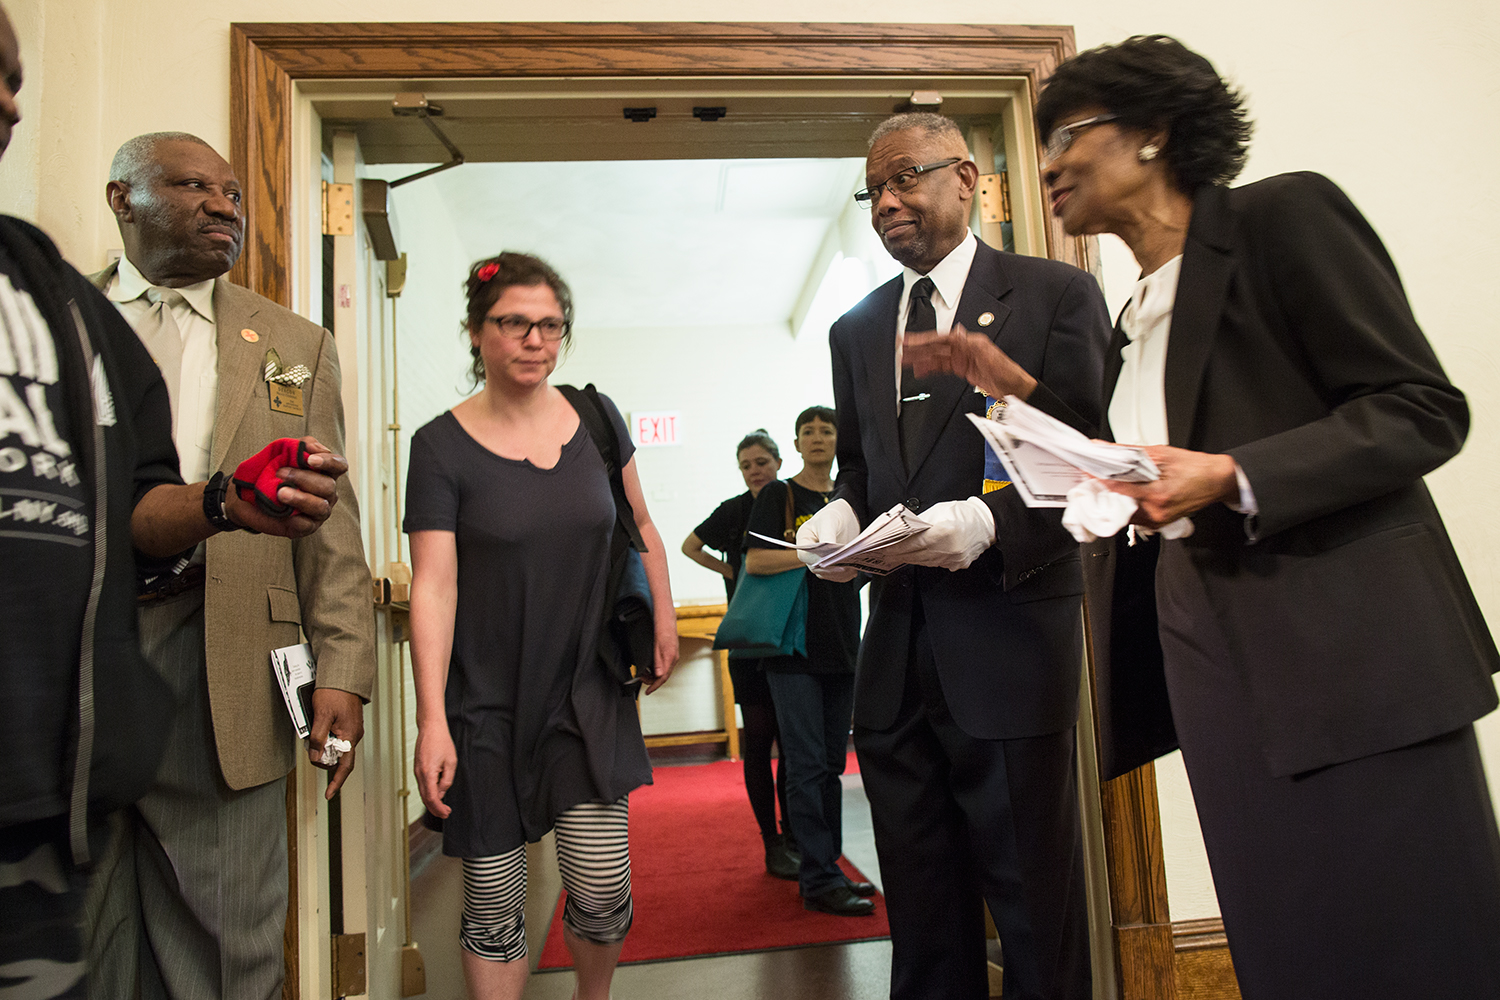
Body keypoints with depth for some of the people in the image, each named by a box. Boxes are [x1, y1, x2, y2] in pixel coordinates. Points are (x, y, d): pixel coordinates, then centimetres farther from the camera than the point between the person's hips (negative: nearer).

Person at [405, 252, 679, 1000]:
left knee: (602, 892, 2)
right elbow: (433, 586, -11)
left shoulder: (597, 419, 3)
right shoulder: (442, 446, -6)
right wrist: (432, 721, -15)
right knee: (494, 903, 6)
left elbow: (639, 526, 15)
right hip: (486, 704, -2)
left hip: (588, 691, 2)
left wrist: (663, 618, 8)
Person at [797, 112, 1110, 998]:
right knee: (921, 905, 17)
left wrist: (987, 523, -21)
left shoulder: (1057, 294, 1)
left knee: (1035, 903, 7)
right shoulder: (856, 330, 17)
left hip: (1009, 637, -5)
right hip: (896, 651, 5)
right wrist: (839, 519, -1)